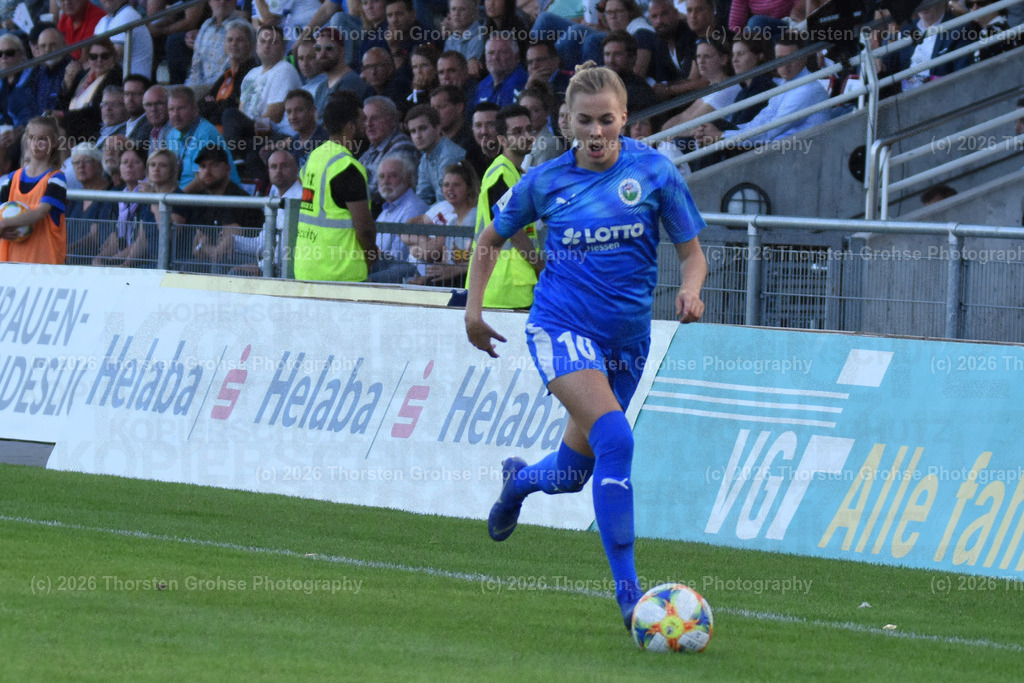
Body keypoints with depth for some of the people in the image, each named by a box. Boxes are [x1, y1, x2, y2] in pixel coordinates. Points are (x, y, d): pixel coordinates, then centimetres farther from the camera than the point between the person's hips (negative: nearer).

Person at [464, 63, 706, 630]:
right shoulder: (545, 181, -3)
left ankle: (518, 478, 52)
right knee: (614, 440, -26)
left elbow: (691, 252, 2)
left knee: (572, 472, 14)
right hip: (561, 327, -3)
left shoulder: (653, 172, -3)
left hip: (626, 336, 3)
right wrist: (473, 307, 6)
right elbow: (491, 238, 13)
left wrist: (690, 290, -18)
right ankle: (626, 588, -25)